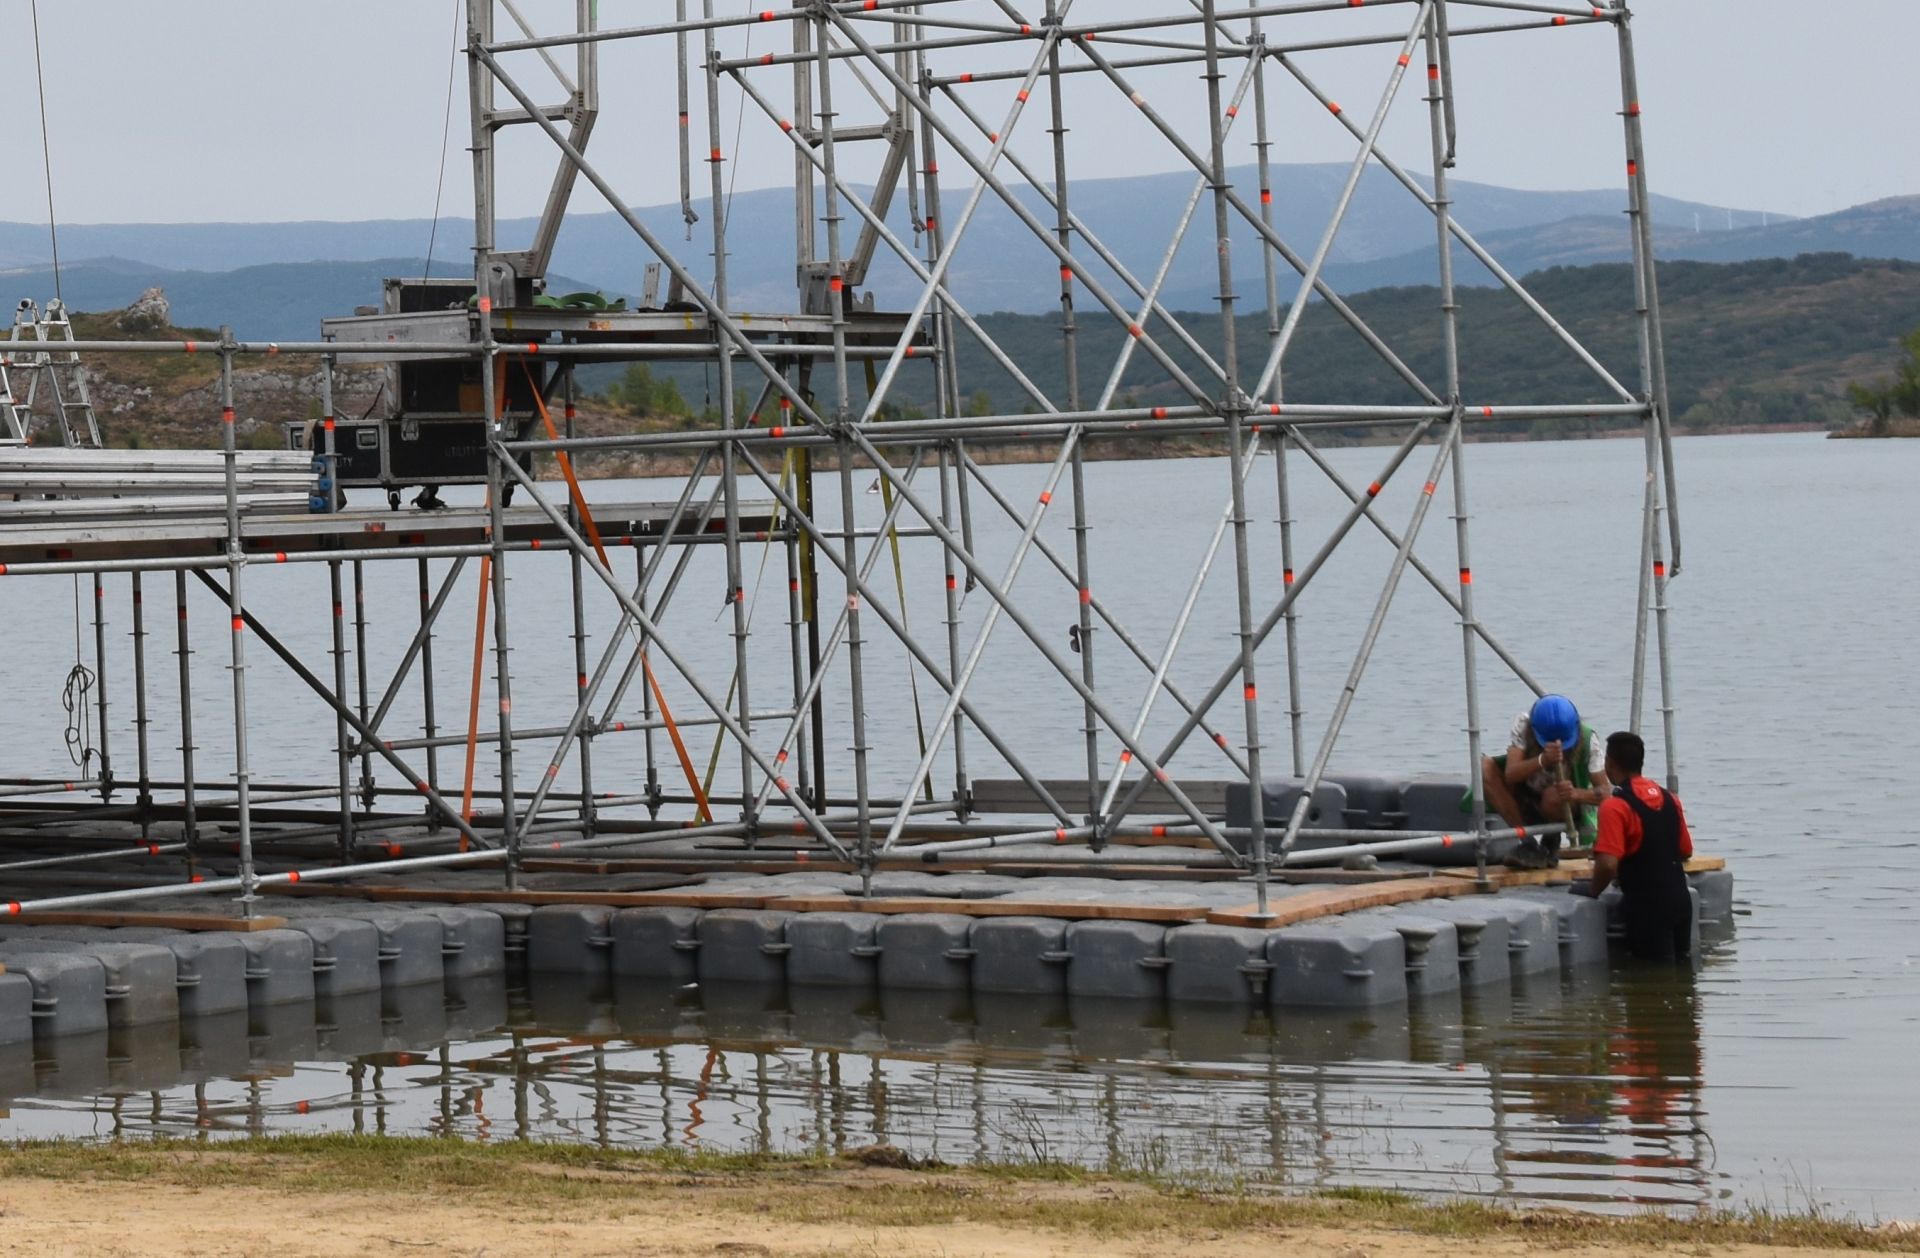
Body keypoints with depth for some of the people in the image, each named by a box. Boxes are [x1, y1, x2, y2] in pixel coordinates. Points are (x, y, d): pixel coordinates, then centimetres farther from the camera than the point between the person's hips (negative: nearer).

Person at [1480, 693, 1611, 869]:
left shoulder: (1586, 741, -21)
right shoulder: (1523, 725, -19)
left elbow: (1605, 792, -21)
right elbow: (1510, 775, -29)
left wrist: (1576, 794, -43)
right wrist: (1542, 761, -49)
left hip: (1566, 809, -3)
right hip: (1528, 799, 3)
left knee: (1553, 796, -39)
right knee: (1486, 768, -23)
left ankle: (1551, 844, -6)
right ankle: (1528, 842, -22)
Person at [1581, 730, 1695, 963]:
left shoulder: (1615, 806, -16)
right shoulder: (1668, 799, 8)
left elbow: (1608, 865, -24)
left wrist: (1593, 890, -7)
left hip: (1647, 906, -7)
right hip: (1680, 898, 7)